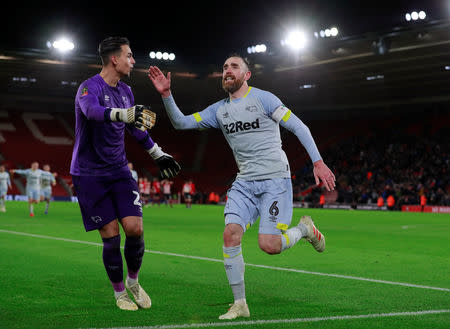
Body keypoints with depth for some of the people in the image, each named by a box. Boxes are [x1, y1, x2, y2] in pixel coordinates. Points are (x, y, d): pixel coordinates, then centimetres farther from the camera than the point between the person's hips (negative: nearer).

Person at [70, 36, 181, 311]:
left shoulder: (125, 91, 10)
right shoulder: (89, 87, -13)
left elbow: (136, 126, 27)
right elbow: (92, 111, -38)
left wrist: (158, 154, 31)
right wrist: (123, 114, -55)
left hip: (119, 170, 6)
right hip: (90, 174, -5)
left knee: (135, 228, -8)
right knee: (111, 237, -5)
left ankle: (133, 281, 17)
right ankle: (120, 292, 15)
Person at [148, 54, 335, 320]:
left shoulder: (263, 98, -4)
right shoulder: (219, 110, 12)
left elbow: (299, 127, -5)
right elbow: (181, 123, 11)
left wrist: (318, 162, -13)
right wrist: (167, 95, -5)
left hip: (276, 180, -5)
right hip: (245, 183, 5)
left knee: (269, 245, -16)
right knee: (231, 233, -13)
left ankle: (305, 229, 18)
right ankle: (240, 304, -2)